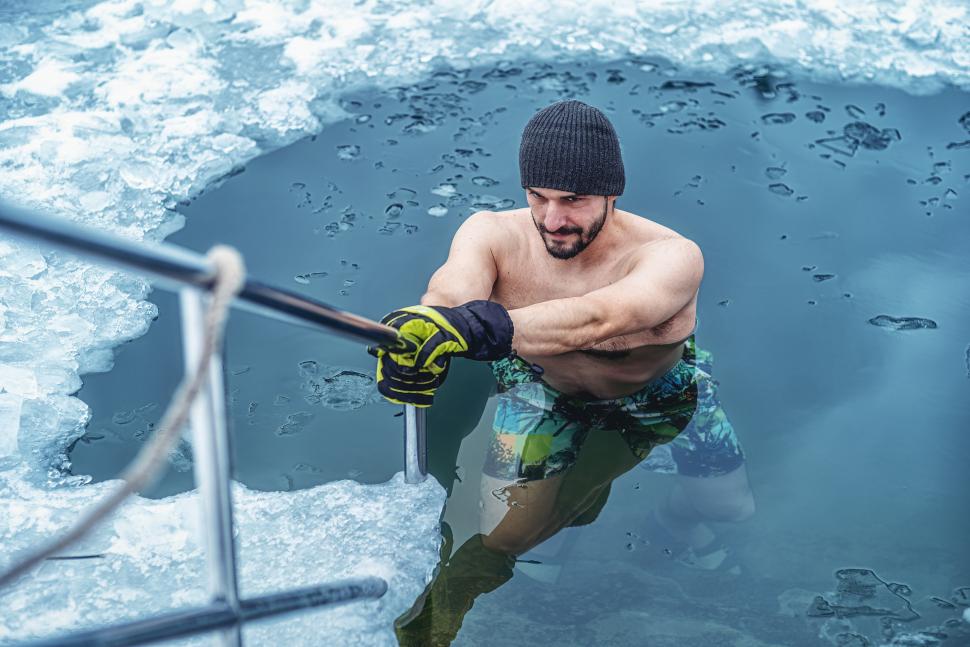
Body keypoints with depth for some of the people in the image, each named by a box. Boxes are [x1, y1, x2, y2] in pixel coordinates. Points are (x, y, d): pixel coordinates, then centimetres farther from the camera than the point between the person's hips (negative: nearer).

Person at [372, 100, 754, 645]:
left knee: (732, 506, 7)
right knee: (504, 537, -6)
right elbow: (452, 291, -51)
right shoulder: (492, 234, -29)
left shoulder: (672, 256, -38)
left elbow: (596, 319, -58)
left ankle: (678, 520, 40)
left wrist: (483, 327, -75)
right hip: (544, 390, 1)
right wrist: (421, 330, -76)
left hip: (659, 393, 0)